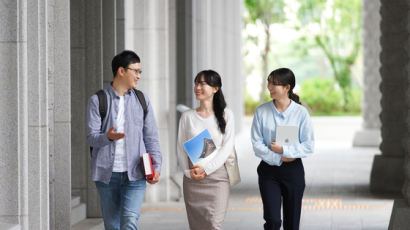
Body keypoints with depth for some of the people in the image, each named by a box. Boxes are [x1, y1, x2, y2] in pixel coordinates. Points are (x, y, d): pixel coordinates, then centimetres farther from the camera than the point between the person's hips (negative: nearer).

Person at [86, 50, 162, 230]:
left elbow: (151, 137, 11)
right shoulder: (97, 101, 2)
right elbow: (91, 137, -4)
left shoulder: (142, 100, 11)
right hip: (107, 174, -1)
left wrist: (156, 166, -3)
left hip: (134, 173, 1)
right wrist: (108, 136, -26)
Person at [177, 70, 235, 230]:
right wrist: (188, 172, -6)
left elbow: (227, 146, -3)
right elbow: (181, 148, 8)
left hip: (217, 176, -2)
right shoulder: (187, 116, 9)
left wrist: (206, 168, -12)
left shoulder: (226, 115, 3)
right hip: (192, 179, 2)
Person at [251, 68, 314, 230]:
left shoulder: (300, 113, -4)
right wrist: (278, 158, -14)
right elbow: (257, 145, -4)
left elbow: (309, 146, -5)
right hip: (269, 169, 0)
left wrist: (284, 150, -15)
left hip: (293, 170, 0)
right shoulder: (261, 112, -2)